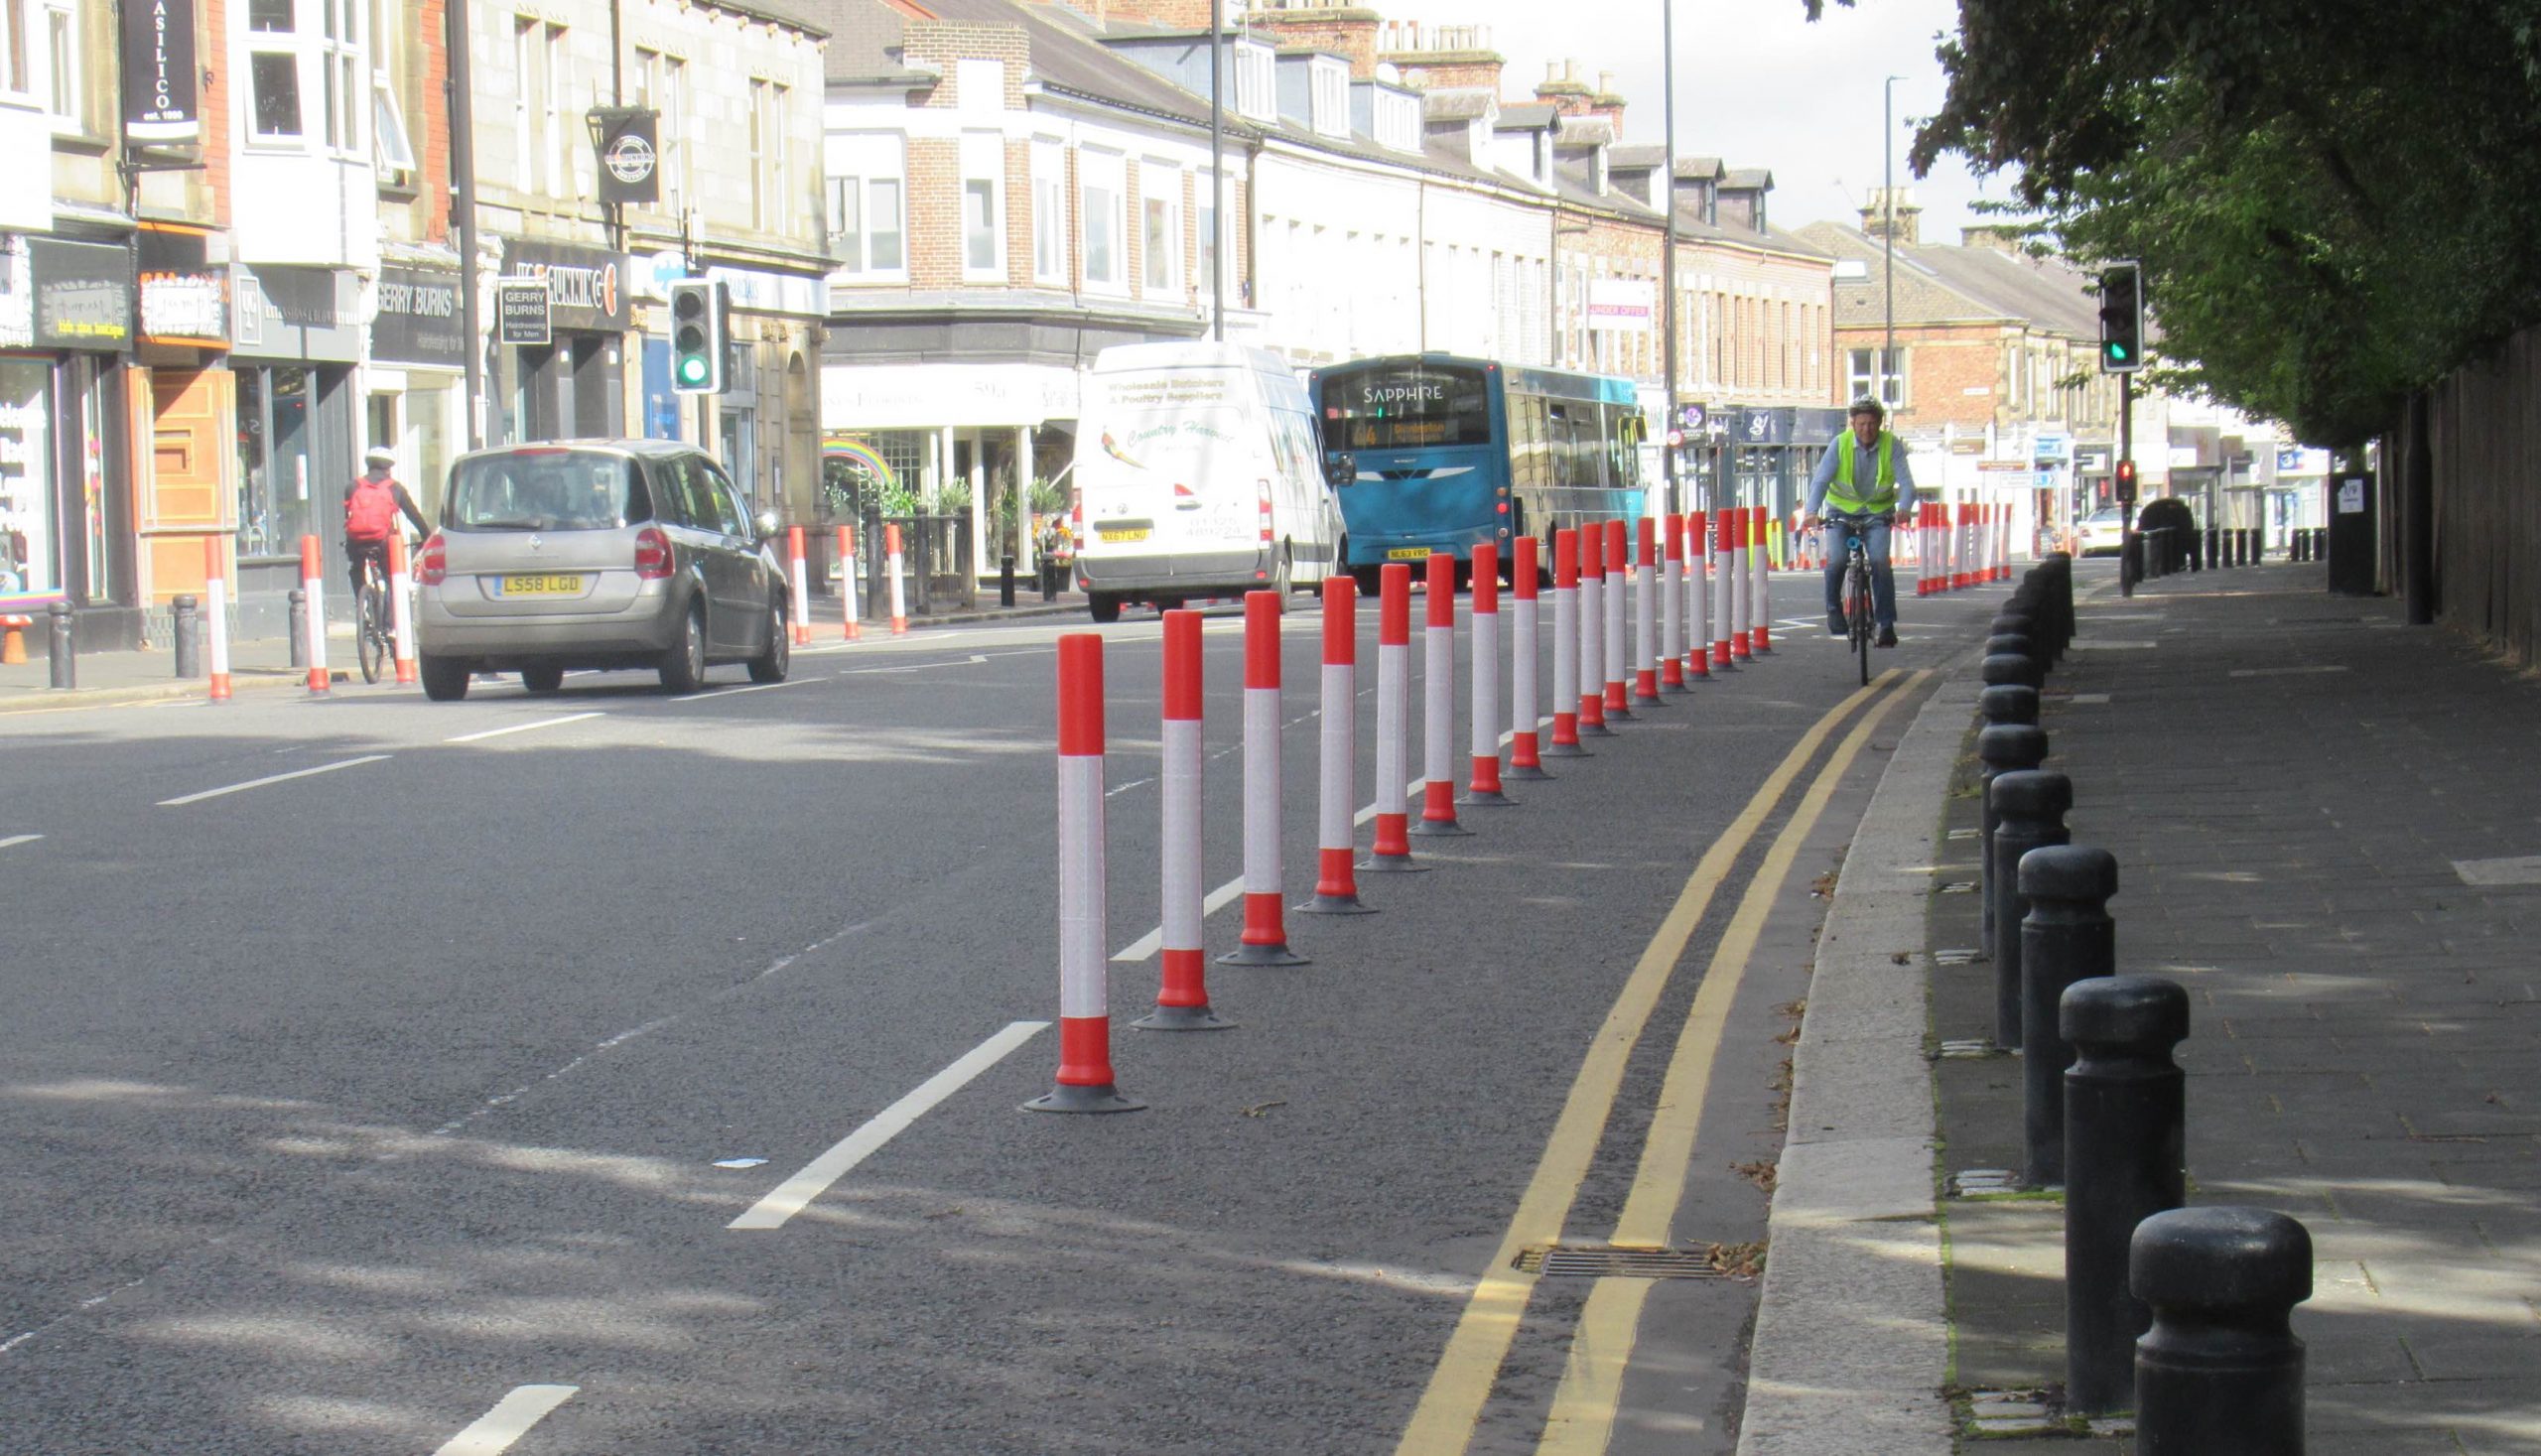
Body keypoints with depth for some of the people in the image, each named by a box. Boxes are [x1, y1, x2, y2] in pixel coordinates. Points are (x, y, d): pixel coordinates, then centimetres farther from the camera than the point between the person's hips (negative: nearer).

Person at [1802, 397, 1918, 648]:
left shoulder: (1891, 445, -12)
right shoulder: (1840, 444, -14)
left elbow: (1906, 481, -20)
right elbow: (1820, 480, -20)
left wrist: (1904, 508, -41)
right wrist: (1812, 512, -37)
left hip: (1877, 513, 0)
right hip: (1841, 511, 0)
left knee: (1880, 561, -18)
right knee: (1836, 560, -20)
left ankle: (1886, 624, -13)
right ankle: (1834, 608, 6)